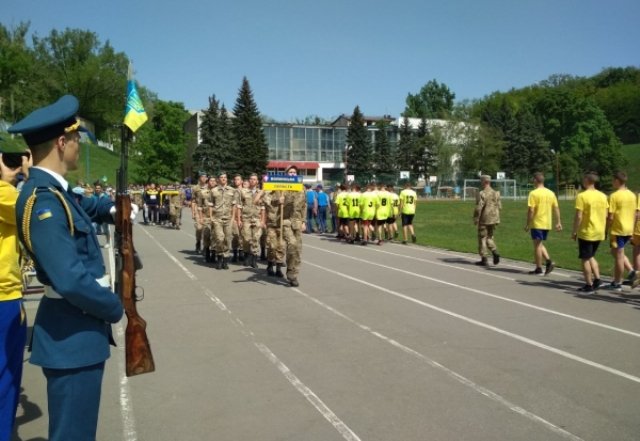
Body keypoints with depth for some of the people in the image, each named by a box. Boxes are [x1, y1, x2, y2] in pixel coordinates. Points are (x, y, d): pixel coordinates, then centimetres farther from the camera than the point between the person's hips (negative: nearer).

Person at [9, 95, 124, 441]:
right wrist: (115, 309, -15)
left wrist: (112, 208, 14)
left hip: (76, 329, 10)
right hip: (72, 335, -10)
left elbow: (82, 206, 32)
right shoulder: (43, 201, -24)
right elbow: (71, 280, -30)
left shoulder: (49, 189, 6)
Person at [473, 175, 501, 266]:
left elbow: (478, 208, -18)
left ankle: (484, 260, 5)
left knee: (482, 239, 4)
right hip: (493, 220, 6)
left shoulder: (481, 194, -14)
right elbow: (499, 207, 8)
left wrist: (475, 219, -10)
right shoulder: (496, 193, 6)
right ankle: (495, 253, -3)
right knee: (489, 237, 19)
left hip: (484, 220, -6)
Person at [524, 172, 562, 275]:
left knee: (537, 245, 1)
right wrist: (558, 223, 11)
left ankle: (538, 269, 5)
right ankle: (549, 261, 1)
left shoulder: (534, 193, -12)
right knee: (540, 244, 19)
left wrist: (527, 224, -10)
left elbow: (531, 210, -16)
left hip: (537, 224, -6)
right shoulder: (551, 193, 7)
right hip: (547, 224, 6)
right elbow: (556, 209, 8)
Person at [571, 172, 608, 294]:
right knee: (591, 256, 22)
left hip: (586, 232, -7)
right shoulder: (603, 196, 5)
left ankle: (589, 286, 6)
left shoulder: (582, 196, -14)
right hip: (599, 233, 7)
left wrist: (574, 231, -8)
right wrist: (603, 230, 19)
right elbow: (605, 215, 9)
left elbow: (578, 216, -17)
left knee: (585, 259, 4)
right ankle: (597, 279, 12)